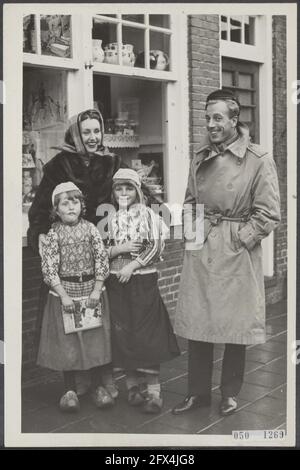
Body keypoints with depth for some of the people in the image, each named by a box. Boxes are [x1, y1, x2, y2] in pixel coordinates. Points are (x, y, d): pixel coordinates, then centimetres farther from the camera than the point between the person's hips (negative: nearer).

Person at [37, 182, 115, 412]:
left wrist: (97, 290, -8)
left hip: (91, 289, 2)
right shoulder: (53, 235, -5)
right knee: (67, 342, 4)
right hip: (64, 291, -1)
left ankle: (99, 387, 20)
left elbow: (102, 259, -2)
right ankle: (70, 390, 18)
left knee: (96, 338, 6)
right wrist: (64, 295, -15)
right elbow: (49, 269, -9)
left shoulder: (90, 229, 0)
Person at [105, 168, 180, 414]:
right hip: (117, 282, 4)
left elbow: (157, 247, -8)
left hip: (143, 280, -3)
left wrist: (132, 265, -14)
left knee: (146, 334, -4)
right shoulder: (111, 219, 9)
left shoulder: (147, 214, -1)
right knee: (122, 333, 4)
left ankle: (154, 391, 2)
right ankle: (132, 385, 17)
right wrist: (120, 249, -12)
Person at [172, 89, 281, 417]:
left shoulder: (259, 160, -8)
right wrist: (190, 227, 2)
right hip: (200, 251, 5)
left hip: (237, 253, -4)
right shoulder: (200, 158, 8)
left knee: (235, 325, 8)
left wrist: (239, 240, -12)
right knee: (196, 323, 9)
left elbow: (268, 214, -9)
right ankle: (198, 392, 25)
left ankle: (230, 393, 27)